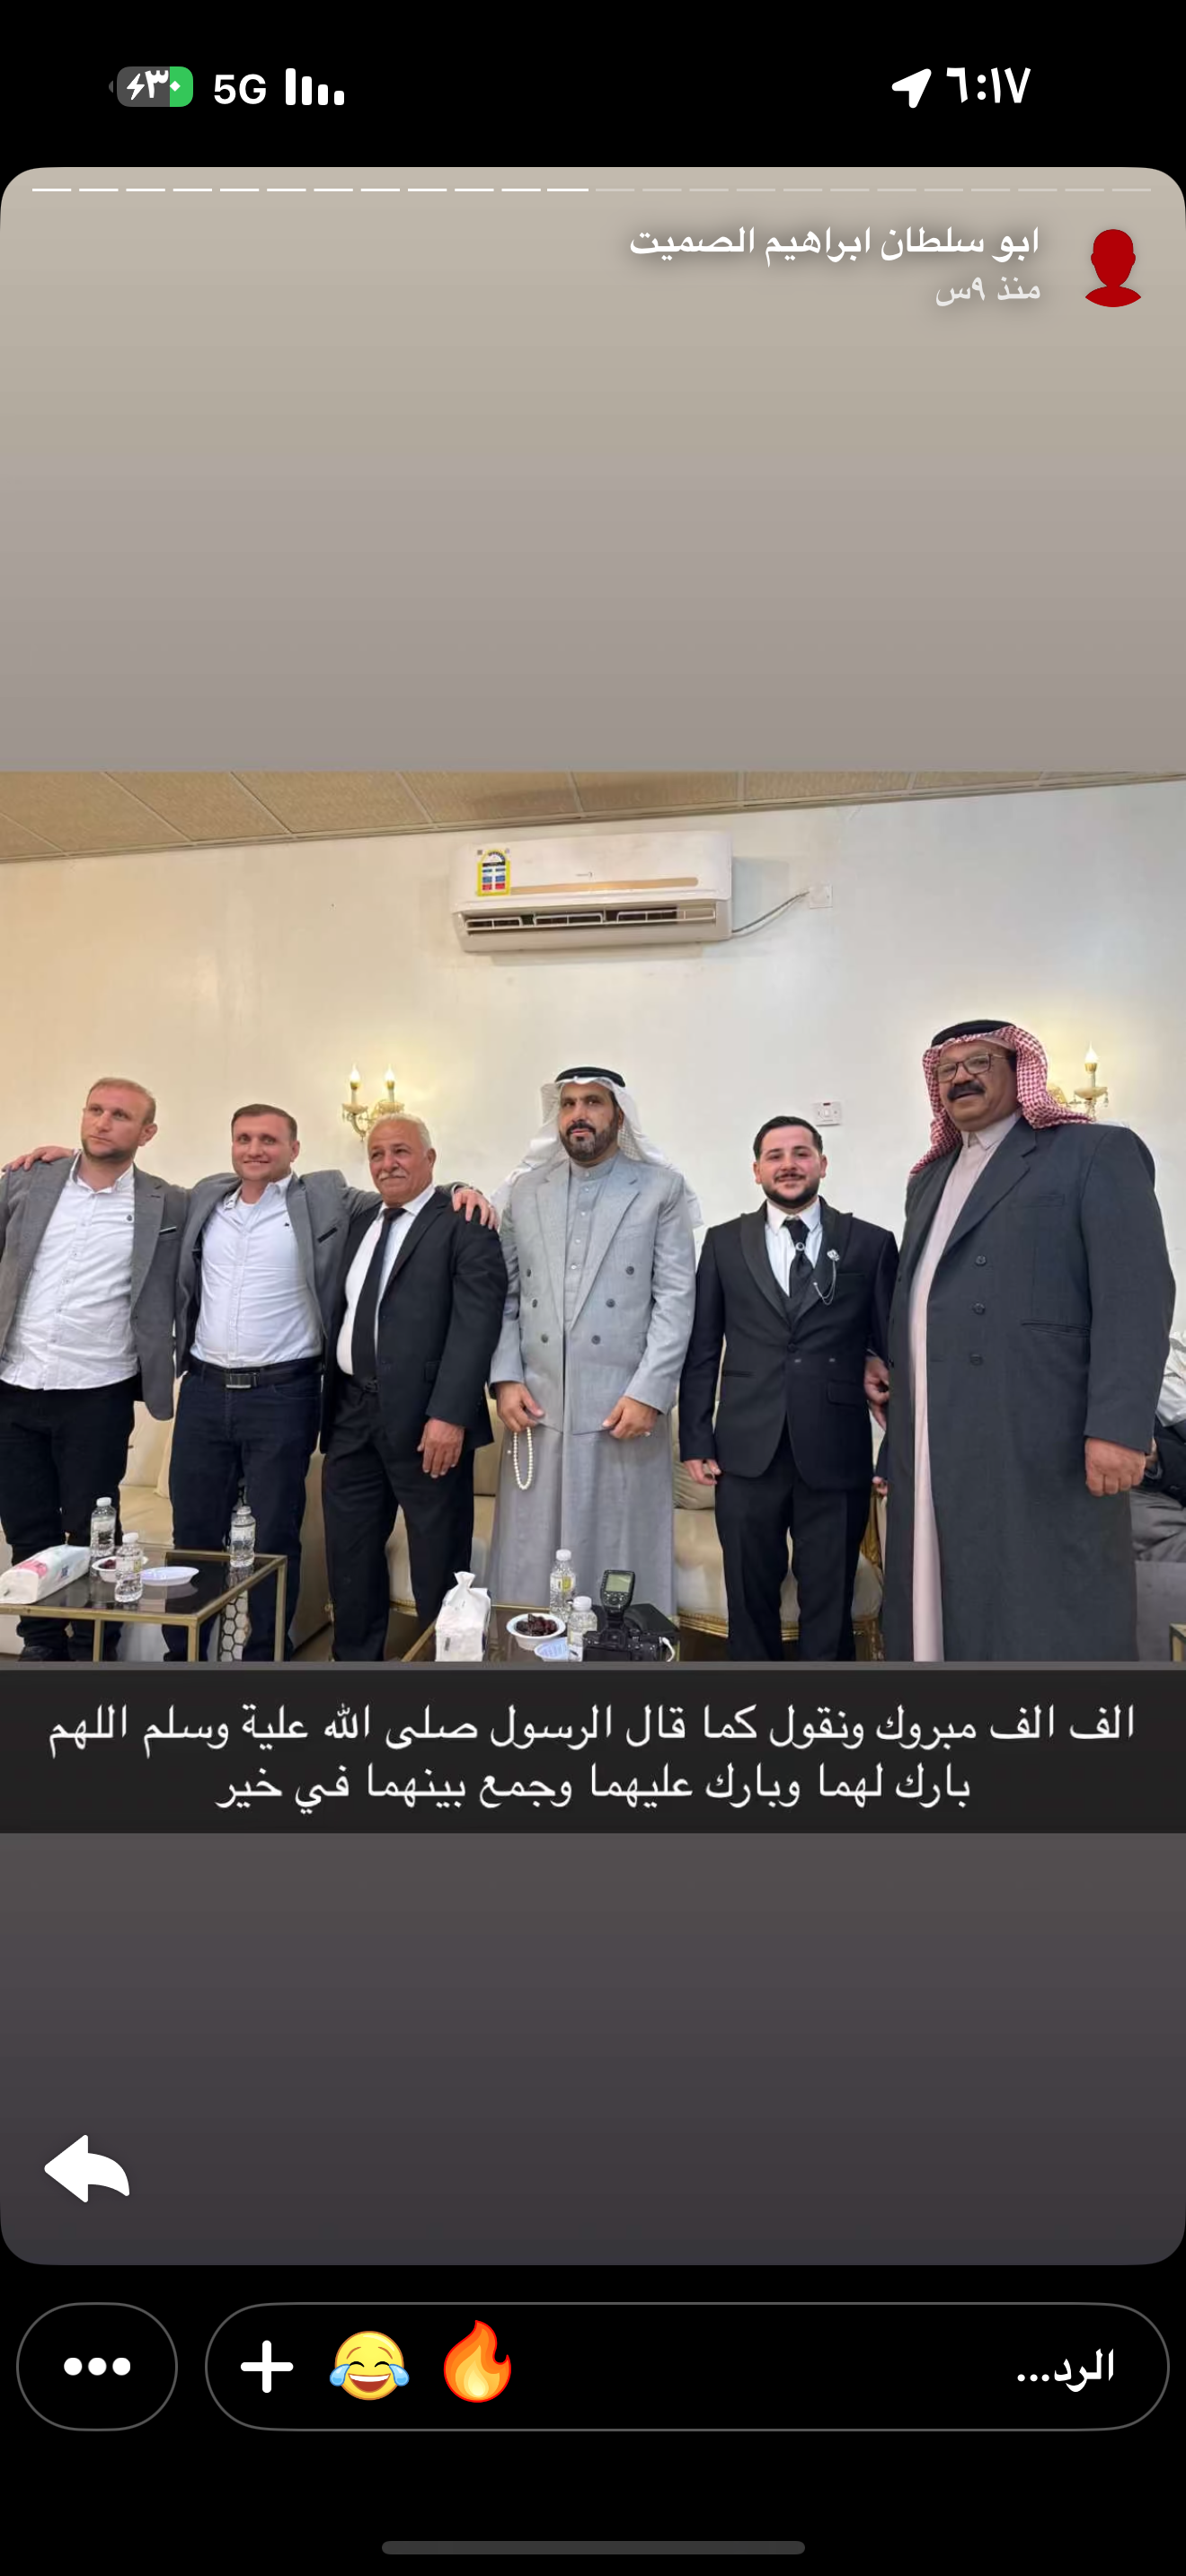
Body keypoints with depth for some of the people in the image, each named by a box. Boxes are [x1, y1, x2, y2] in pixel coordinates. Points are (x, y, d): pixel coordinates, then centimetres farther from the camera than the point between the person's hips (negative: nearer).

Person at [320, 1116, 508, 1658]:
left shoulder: (464, 1223, -6)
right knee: (349, 1554, 15)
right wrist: (331, 1404, 10)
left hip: (426, 1416, -6)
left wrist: (450, 1414, -22)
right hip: (353, 1414, 7)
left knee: (438, 1565, 6)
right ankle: (355, 1659, 30)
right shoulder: (360, 1221, 16)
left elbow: (475, 1323, -15)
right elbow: (343, 1313, 16)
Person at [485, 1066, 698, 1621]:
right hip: (537, 1408, 3)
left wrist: (648, 1392, -12)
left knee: (621, 1559, 5)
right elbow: (504, 1295, 11)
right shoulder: (523, 1192, 13)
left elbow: (676, 1298, -3)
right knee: (532, 1563, 7)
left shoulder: (661, 1190, 3)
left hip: (624, 1407, -2)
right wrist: (505, 1378, -1)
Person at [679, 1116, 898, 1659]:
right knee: (750, 1603, 10)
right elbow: (701, 1352, 8)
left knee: (829, 1609, 8)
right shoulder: (723, 1243, 9)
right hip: (747, 1452, 1)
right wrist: (695, 1442, 3)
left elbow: (893, 1343, 8)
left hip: (836, 1455, -1)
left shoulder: (872, 1244, 5)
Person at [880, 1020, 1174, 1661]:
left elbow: (1137, 1294, -9)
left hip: (1039, 1441, -6)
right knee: (941, 1608, 9)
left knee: (1044, 1620, -3)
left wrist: (1117, 1426, -19)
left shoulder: (1097, 1153, 1)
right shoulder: (927, 1180, 23)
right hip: (931, 1443, 6)